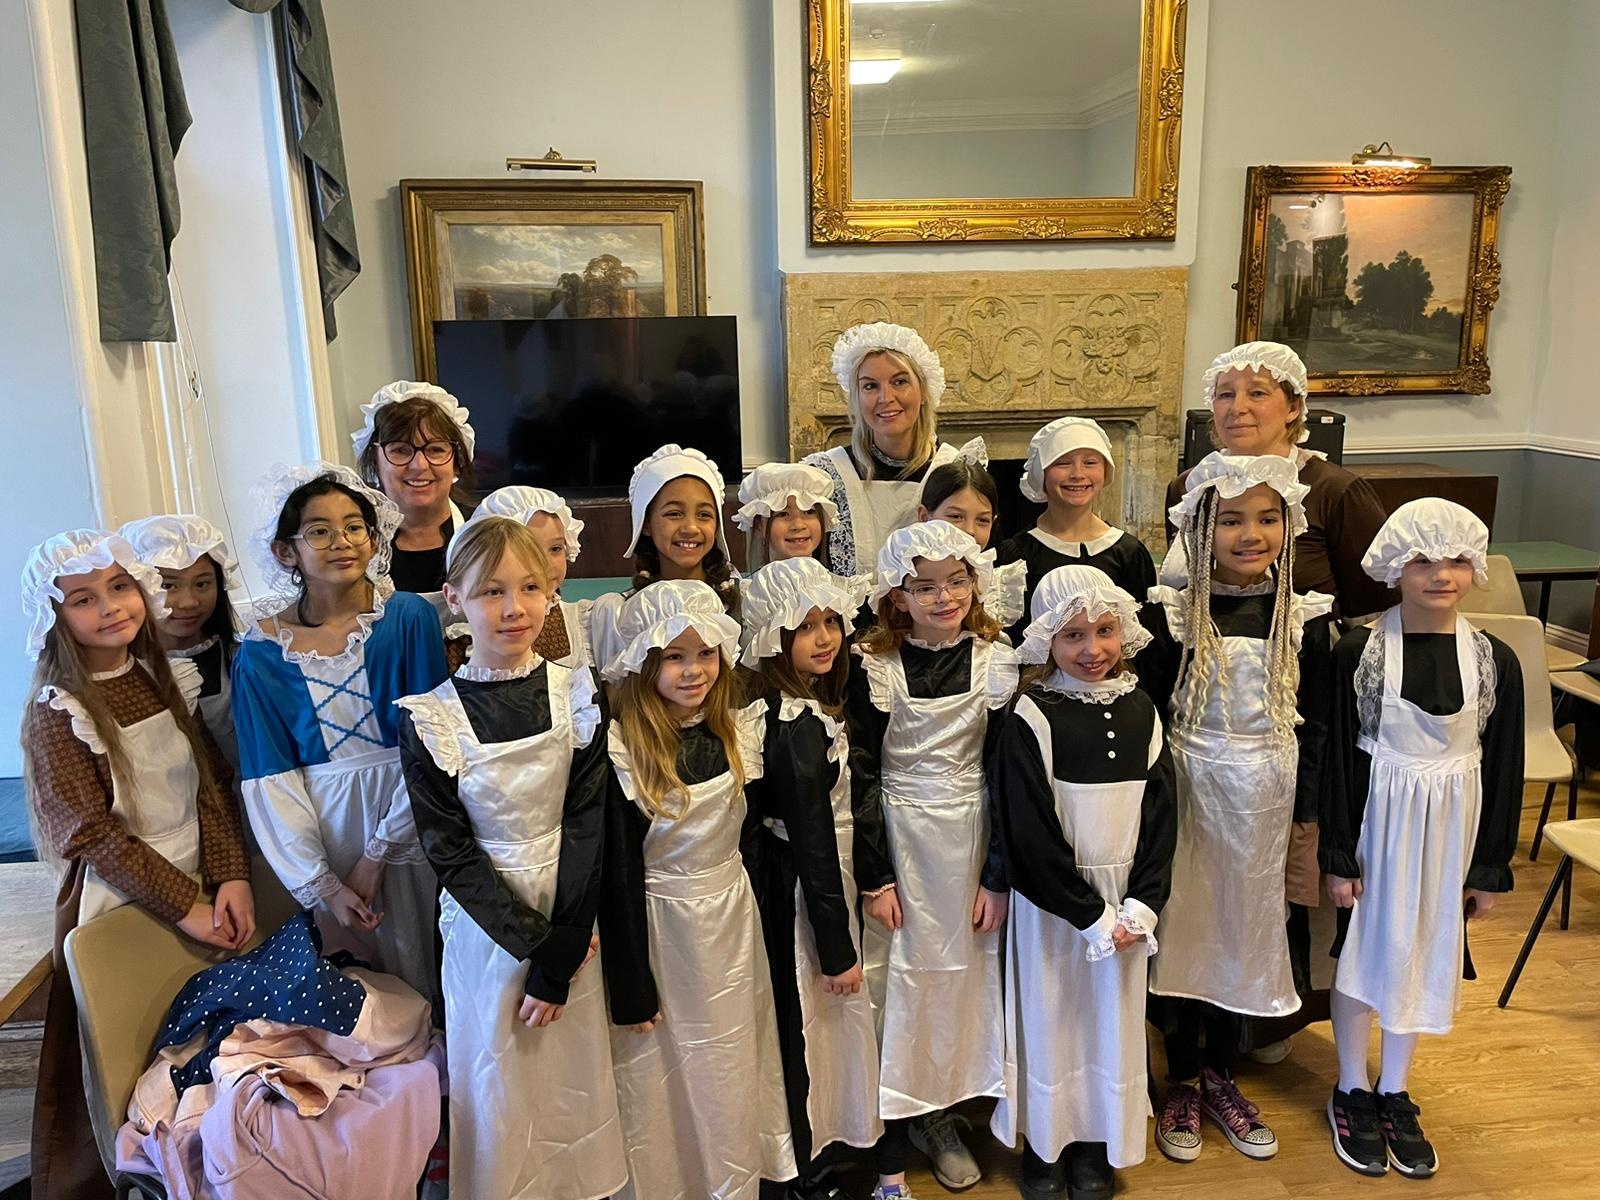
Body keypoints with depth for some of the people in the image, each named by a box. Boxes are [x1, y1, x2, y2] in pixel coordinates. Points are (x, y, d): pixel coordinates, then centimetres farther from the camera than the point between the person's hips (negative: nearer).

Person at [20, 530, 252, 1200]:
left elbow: (212, 788, 1)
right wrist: (184, 906, -18)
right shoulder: (57, 714, -12)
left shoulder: (166, 680, 3)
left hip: (200, 892, 5)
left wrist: (231, 877, -11)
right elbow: (94, 837, -15)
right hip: (120, 906, -5)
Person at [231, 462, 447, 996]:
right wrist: (320, 886, -8)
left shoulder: (410, 617, -8)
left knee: (425, 975, 11)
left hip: (409, 827, -1)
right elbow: (271, 781, -2)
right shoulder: (262, 650, -3)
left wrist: (377, 852, -12)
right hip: (323, 833, 1)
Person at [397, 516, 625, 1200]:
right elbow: (449, 851, -9)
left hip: (571, 920, 2)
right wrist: (533, 943, -14)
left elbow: (587, 825, -8)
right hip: (486, 925, -1)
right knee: (500, 1088, 12)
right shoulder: (431, 718, -11)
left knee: (578, 1079, 15)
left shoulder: (575, 695, -6)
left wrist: (560, 958, -12)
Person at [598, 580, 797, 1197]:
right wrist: (631, 989, -11)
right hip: (658, 927, -5)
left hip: (732, 920, 5)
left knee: (732, 1074, 18)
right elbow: (618, 876, -14)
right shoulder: (622, 751, -19)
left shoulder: (738, 731, -3)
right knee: (663, 1081, 10)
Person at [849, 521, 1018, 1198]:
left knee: (964, 971, 12)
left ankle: (940, 1114, 34)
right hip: (899, 837, -2)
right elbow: (863, 775, -5)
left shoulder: (997, 660, -3)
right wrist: (875, 877, -7)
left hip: (971, 835, 2)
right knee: (901, 976, 4)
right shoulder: (876, 667, -8)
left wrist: (998, 875, -3)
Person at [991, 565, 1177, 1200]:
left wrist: (1142, 904, -9)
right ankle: (1043, 1145, 31)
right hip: (1051, 900, -4)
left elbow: (1161, 815, 1)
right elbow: (1030, 834, -16)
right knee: (1051, 1016, 10)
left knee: (1113, 1019, 15)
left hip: (1126, 900, 4)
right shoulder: (1032, 718, -15)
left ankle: (1097, 1145, 36)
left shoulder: (1140, 712, 0)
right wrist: (1091, 914, -14)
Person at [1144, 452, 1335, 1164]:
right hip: (1191, 791, -2)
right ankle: (1182, 1082, 29)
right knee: (1184, 928, 9)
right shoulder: (1172, 615, -10)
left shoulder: (1305, 618, -3)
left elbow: (1316, 724, 3)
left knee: (1246, 931, 15)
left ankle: (1221, 1076, 36)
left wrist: (1308, 813, 1)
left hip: (1267, 799, 3)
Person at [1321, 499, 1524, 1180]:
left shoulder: (1495, 662, -6)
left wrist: (1490, 867, 2)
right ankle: (1352, 1092, 30)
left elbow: (1504, 771, 1)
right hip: (1377, 821, -2)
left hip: (1451, 829, 2)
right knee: (1362, 953, 10)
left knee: (1424, 957, 15)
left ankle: (1395, 1094, 34)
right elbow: (1339, 760, -8)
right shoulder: (1358, 653, -12)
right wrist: (1338, 857, -7)